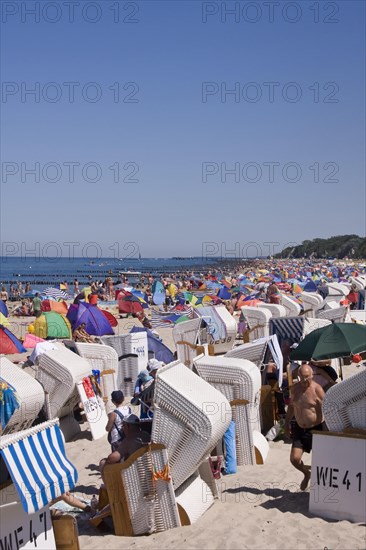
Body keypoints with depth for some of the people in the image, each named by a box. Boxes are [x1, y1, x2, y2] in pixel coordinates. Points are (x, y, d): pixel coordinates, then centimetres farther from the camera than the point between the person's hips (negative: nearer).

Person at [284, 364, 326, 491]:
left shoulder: (317, 389, -15)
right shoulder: (294, 388, 2)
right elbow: (291, 406, 17)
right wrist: (287, 423, 17)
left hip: (317, 428, -5)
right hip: (300, 428, 5)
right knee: (294, 458, 0)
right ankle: (306, 474, 32)